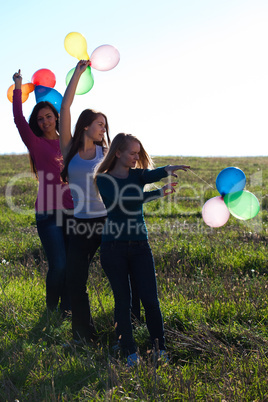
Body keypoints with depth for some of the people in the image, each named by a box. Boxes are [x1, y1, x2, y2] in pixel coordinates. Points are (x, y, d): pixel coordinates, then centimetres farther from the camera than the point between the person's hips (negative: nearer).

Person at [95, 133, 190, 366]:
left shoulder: (138, 175, 9)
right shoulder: (104, 179, -2)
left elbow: (153, 174, -13)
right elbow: (122, 200, -19)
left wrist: (169, 170, -37)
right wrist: (159, 193, -25)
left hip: (140, 246, 3)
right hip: (114, 247, -3)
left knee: (150, 299, -2)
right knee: (123, 300, 3)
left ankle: (160, 349, 11)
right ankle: (130, 353, 14)